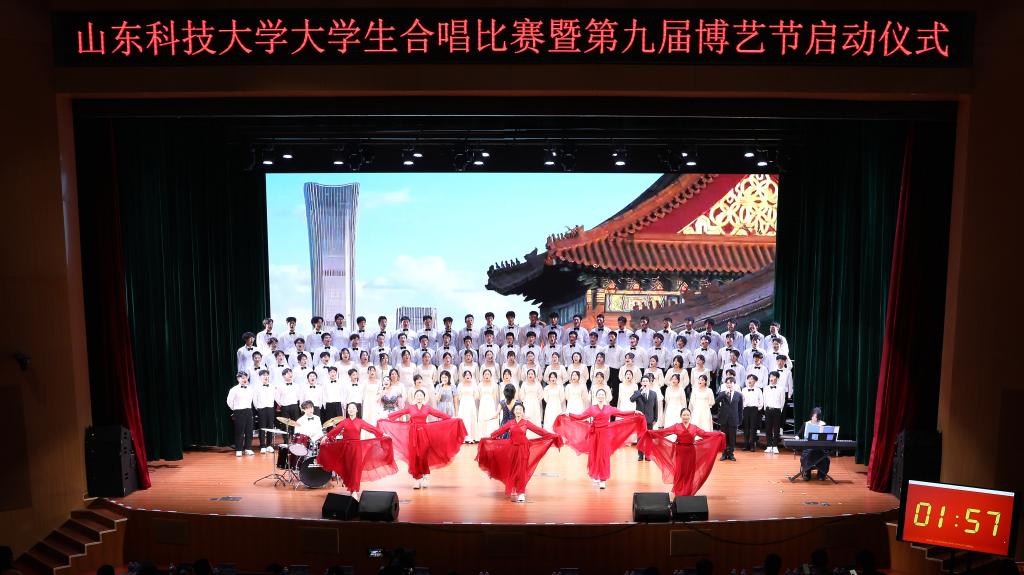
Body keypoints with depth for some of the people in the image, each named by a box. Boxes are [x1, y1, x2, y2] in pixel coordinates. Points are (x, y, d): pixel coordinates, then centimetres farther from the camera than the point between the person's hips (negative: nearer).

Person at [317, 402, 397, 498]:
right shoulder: (344, 422, 6)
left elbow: (372, 428, -2)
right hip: (346, 447, 1)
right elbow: (335, 430, 0)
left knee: (356, 468, -6)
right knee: (348, 468, 3)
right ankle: (351, 488, 17)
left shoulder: (360, 422, 3)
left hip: (357, 447, -1)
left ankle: (354, 491, -6)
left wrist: (383, 434, -7)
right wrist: (327, 437, -10)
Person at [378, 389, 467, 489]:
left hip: (423, 433, 0)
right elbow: (398, 413, 3)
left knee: (423, 455, -9)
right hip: (413, 433, 1)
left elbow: (439, 414, 6)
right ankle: (417, 479, 6)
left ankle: (425, 477, 6)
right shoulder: (410, 407, 8)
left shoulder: (427, 408, 8)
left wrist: (451, 418, 1)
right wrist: (386, 416, -3)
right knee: (414, 456, -2)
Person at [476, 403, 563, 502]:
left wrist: (552, 436, -9)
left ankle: (521, 493, 2)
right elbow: (500, 431, 1)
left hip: (523, 449, -1)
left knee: (521, 471, -3)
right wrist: (489, 437, -6)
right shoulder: (510, 423, 5)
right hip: (511, 448, 1)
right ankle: (513, 492, 19)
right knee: (512, 471, 5)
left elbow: (539, 430, -3)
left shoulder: (526, 423, 1)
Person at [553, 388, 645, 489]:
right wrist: (568, 415, -7)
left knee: (604, 456, -2)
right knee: (594, 455, 4)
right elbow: (580, 416, 1)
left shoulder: (609, 408, 6)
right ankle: (595, 476, 24)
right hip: (594, 434, 0)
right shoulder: (592, 408, 4)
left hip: (605, 434, 0)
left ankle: (603, 480, 2)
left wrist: (635, 413, -3)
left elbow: (622, 413, 5)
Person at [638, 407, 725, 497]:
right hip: (680, 452, -1)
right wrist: (650, 432, -14)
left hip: (691, 452, 1)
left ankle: (688, 494, 16)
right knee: (679, 472, -2)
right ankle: (678, 493, 10)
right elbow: (664, 431, -4)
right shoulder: (676, 426, 2)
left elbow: (705, 433, 1)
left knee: (689, 472, 4)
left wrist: (719, 434, -7)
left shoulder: (694, 427, 7)